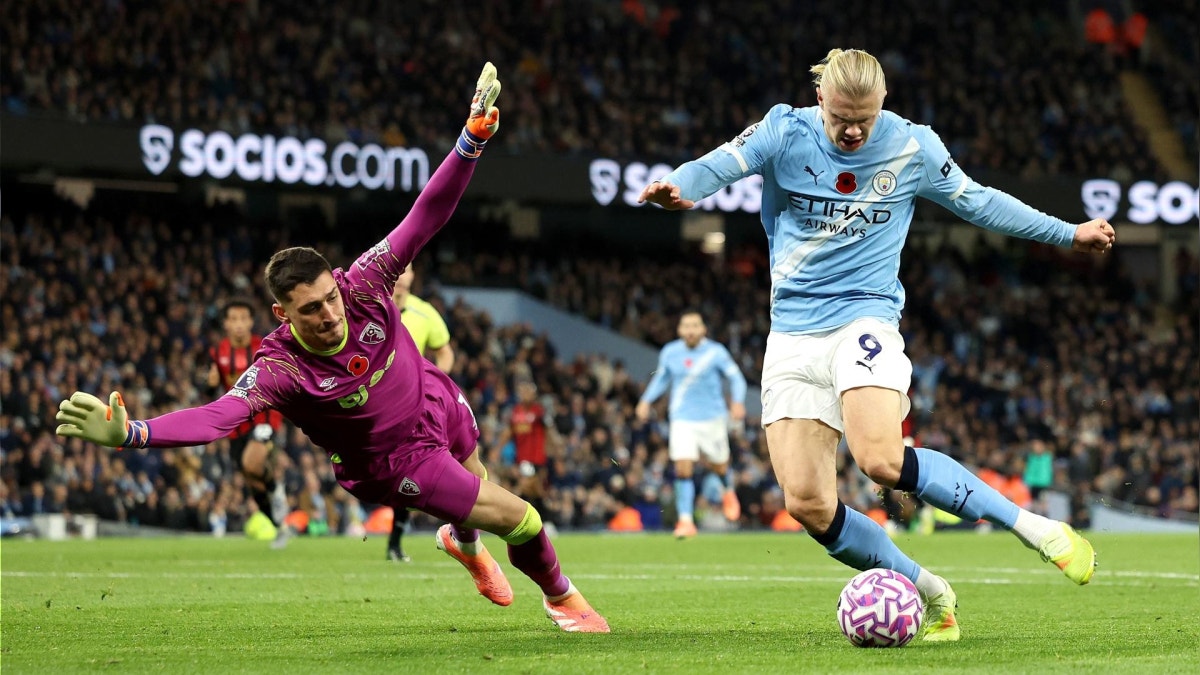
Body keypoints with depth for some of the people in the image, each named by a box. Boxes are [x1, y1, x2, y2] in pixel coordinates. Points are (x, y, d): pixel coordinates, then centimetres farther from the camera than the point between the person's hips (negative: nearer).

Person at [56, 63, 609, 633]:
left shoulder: (362, 285, -26)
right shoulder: (281, 368, -36)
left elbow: (423, 219, -25)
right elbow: (217, 415, -49)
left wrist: (471, 141, -34)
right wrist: (131, 433, -66)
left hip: (440, 404, 5)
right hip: (400, 462, -5)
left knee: (477, 485, 34)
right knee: (520, 520, -5)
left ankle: (463, 542, 72)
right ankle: (560, 597, 28)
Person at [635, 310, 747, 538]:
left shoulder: (715, 352, -6)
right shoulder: (670, 352, 2)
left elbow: (736, 378, -2)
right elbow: (661, 378, 20)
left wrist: (738, 402, -19)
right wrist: (646, 400, 9)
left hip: (712, 417, -1)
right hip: (682, 419, 1)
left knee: (719, 467, 11)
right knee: (683, 469, -14)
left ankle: (729, 491, 48)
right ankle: (686, 521, -11)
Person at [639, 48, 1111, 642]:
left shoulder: (912, 148, 0)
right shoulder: (785, 132, -2)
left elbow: (977, 202, 15)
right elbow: (717, 166, -16)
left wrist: (1069, 233, 19)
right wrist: (676, 188, -40)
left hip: (865, 319, -3)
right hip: (792, 336, 3)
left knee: (882, 461, -30)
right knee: (806, 503, -10)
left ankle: (1034, 528, -18)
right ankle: (928, 592, 6)